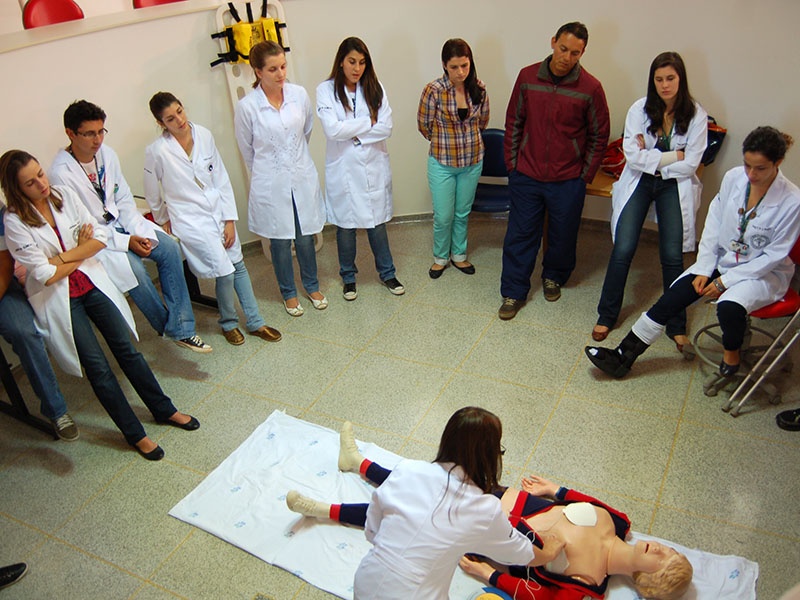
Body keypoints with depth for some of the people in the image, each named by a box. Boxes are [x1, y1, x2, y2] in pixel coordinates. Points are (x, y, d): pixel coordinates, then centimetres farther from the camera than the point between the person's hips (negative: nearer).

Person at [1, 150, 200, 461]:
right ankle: (134, 433, 12)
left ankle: (164, 409, 23)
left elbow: (100, 237, -5)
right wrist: (81, 252, -6)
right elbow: (46, 275, -17)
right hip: (58, 298, -3)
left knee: (126, 348, 8)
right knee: (98, 366, -1)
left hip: (93, 283, 4)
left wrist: (65, 257, -14)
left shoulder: (64, 194, -4)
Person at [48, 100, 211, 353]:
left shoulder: (107, 153, -2)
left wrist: (139, 232, -12)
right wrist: (126, 241, -21)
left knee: (169, 247, -16)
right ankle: (167, 326, -5)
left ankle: (180, 329, -13)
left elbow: (124, 199, 4)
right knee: (133, 267, -29)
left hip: (119, 221, 6)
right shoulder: (61, 173, -19)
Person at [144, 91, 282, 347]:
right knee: (224, 272, -10)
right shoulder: (157, 151, -15)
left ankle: (255, 323, 23)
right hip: (190, 219, -4)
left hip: (219, 211, 5)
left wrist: (230, 220, -2)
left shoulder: (204, 135, -5)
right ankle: (228, 323, 16)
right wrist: (164, 221, 11)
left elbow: (221, 178, 0)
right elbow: (152, 195, -1)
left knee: (239, 265, 9)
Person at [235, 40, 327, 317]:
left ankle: (312, 286, 35)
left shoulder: (299, 95, -4)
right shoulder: (247, 106, -12)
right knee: (280, 241, 10)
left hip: (302, 177, 2)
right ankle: (288, 292, 30)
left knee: (305, 237, 13)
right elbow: (247, 149, 2)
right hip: (270, 184, -2)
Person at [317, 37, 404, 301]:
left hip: (374, 167, 2)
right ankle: (348, 277, 29)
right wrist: (368, 123, -11)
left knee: (377, 223, 11)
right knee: (345, 226, 9)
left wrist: (354, 133, -14)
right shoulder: (326, 90, -5)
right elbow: (332, 130, -18)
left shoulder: (375, 89, 2)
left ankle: (387, 272, 30)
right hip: (343, 168, -2)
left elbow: (386, 128, -7)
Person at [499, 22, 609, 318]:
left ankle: (553, 277, 40)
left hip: (568, 181, -1)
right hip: (526, 176, 1)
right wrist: (512, 163, 3)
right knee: (520, 235, 5)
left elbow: (599, 135, 1)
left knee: (562, 236, 14)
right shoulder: (528, 77, -2)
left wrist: (585, 174, -1)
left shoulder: (590, 88, -7)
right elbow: (514, 122, 7)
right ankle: (513, 292, 18)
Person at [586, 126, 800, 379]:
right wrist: (704, 269, -6)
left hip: (765, 272, -4)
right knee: (675, 295, -13)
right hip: (723, 259, 4)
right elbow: (714, 223, -1)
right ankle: (624, 355, -7)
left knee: (729, 306, -34)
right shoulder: (733, 178, -9)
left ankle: (731, 354, 0)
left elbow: (774, 255, -13)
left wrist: (725, 281, -16)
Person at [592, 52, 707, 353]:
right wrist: (672, 156, -13)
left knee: (672, 256, -4)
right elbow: (632, 156, -14)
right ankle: (606, 316, 10)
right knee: (623, 250, -7)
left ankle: (677, 326, 10)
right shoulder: (640, 109, -7)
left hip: (675, 187, 0)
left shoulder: (696, 115, -7)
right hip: (639, 183, 0)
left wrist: (650, 158, -11)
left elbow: (690, 164, -10)